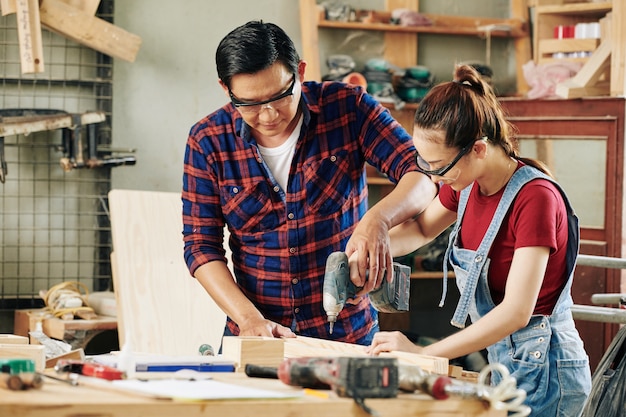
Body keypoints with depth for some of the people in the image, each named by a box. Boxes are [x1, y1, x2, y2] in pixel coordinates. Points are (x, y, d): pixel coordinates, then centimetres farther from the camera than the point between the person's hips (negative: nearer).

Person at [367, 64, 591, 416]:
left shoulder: (535, 197, -23)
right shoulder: (466, 185, 2)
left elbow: (516, 311, -27)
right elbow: (421, 228, 22)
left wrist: (424, 353, -27)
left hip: (541, 370, -8)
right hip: (502, 360, 8)